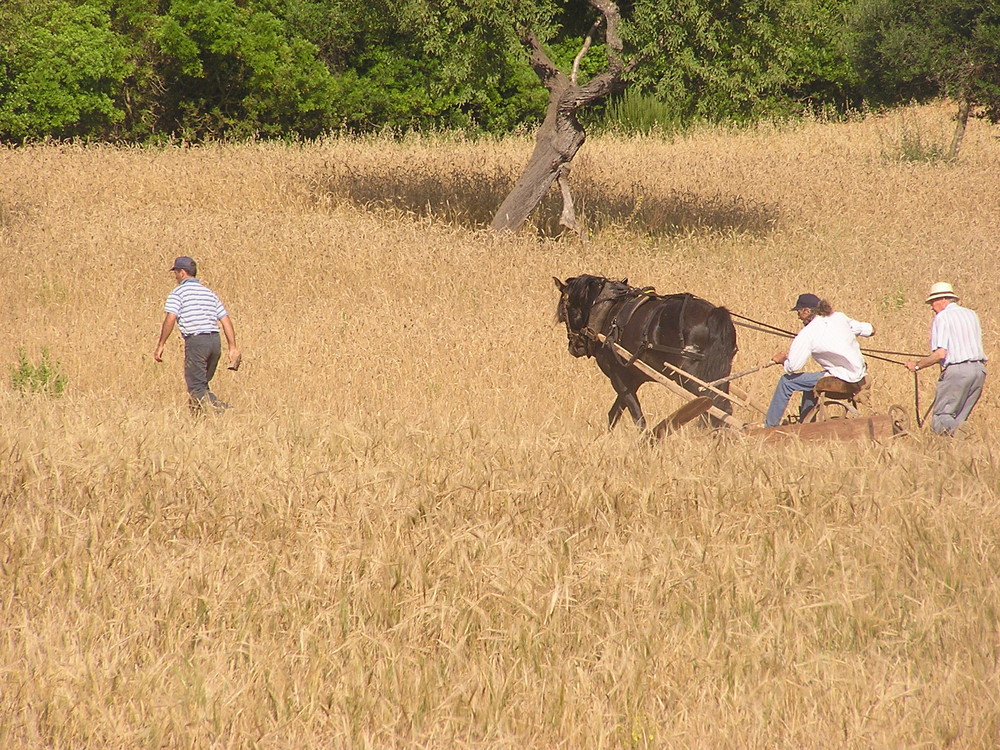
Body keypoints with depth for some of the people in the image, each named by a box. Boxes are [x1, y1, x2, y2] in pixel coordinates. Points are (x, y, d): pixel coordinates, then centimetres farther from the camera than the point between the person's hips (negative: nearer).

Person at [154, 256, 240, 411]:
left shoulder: (178, 293, 0)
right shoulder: (209, 293, 18)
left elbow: (170, 319, -12)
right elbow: (226, 320, 14)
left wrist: (160, 346, -7)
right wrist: (233, 347, 14)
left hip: (196, 341, -7)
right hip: (215, 340, 7)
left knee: (196, 388, -6)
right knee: (202, 384, 20)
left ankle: (221, 408, -26)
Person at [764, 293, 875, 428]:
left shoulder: (807, 334, -12)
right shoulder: (839, 317, 7)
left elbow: (792, 367, -12)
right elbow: (870, 330, 17)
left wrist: (782, 360, 10)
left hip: (842, 379, -8)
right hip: (859, 375, 8)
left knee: (786, 382, 3)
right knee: (810, 381, 33)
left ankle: (770, 426, 11)